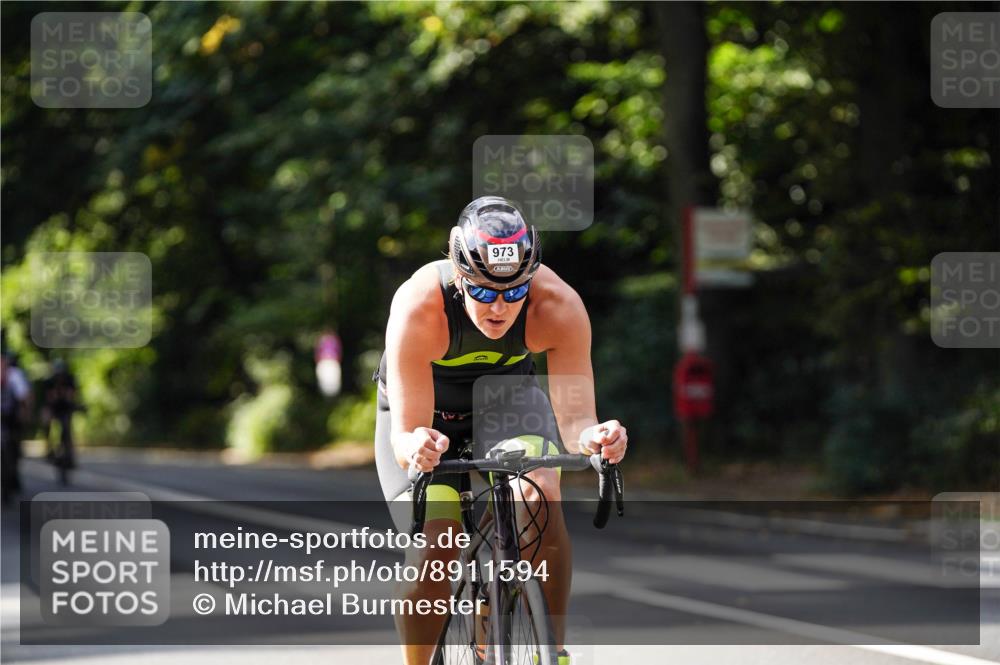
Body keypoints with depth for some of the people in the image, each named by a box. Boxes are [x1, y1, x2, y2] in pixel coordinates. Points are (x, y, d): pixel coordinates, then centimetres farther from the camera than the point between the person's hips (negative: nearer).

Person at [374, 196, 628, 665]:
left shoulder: (559, 306, -32)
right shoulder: (418, 307, -37)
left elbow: (574, 418, -31)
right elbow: (404, 435, -36)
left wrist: (594, 437, -54)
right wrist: (415, 447, -60)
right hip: (427, 412, -1)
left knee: (540, 497, -28)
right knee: (433, 553, -20)